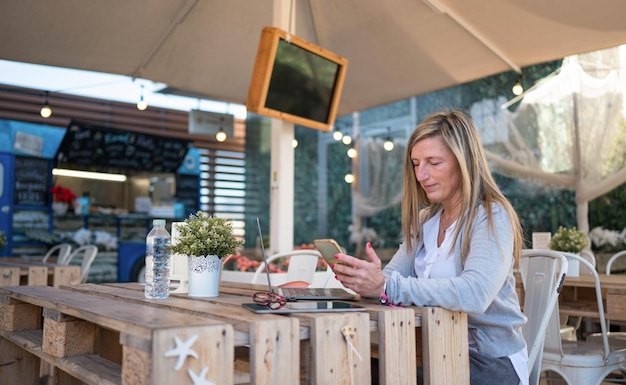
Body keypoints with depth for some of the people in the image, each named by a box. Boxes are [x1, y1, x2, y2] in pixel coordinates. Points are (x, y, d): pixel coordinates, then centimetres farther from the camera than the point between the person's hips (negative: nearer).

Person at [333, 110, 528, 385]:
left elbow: (474, 294, -31)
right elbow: (395, 276, 1)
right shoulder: (425, 220, 10)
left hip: (491, 362, -5)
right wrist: (367, 278, -21)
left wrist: (387, 287, -36)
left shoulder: (492, 217, -14)